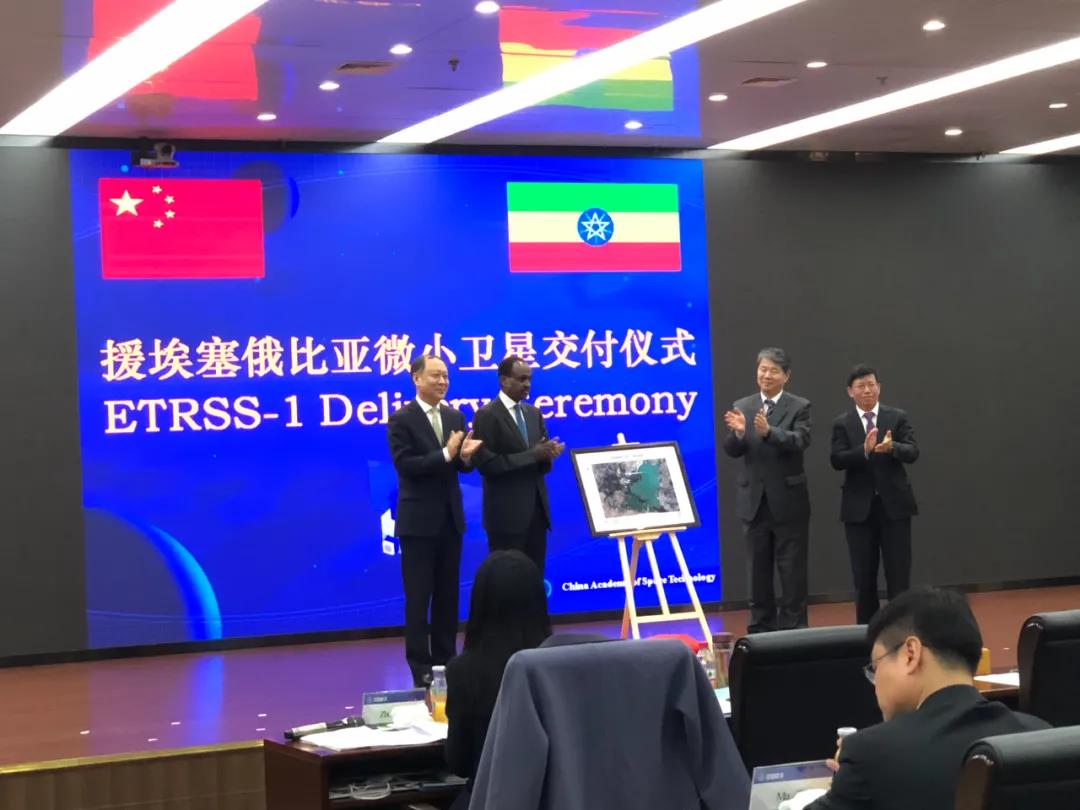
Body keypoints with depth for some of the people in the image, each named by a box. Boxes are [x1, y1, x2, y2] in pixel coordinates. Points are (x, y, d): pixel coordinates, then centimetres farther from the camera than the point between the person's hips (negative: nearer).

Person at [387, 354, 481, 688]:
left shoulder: (455, 417, 9)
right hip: (419, 520, -6)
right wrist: (446, 455, -25)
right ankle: (420, 667, 5)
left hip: (450, 517, 6)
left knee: (448, 594, 11)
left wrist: (465, 455, -14)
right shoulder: (401, 420, -9)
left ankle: (445, 659, 20)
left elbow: (462, 465, 9)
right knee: (418, 596, 0)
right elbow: (405, 465, -18)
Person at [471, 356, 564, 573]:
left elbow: (541, 463, 15)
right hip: (507, 513, -7)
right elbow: (487, 464, -17)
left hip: (536, 509, 7)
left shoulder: (533, 413, 14)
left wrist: (547, 453, -10)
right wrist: (533, 455, -19)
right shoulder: (487, 415, -8)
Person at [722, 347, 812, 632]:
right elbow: (731, 450, -2)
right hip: (753, 500, 3)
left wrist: (768, 431, -37)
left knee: (792, 569, 2)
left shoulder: (799, 407, -3)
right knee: (758, 569, 11)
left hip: (788, 500, -3)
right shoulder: (742, 407, 5)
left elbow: (800, 441, -20)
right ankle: (761, 627, 20)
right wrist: (738, 432, -24)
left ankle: (793, 628, 9)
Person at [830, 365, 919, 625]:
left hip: (894, 504, 0)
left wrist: (891, 447, -30)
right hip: (859, 507, 0)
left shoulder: (898, 417, 2)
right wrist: (864, 451, -27)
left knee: (899, 574, 0)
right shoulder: (842, 423, 2)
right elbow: (837, 461, -10)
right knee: (863, 576, 6)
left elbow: (912, 453, -9)